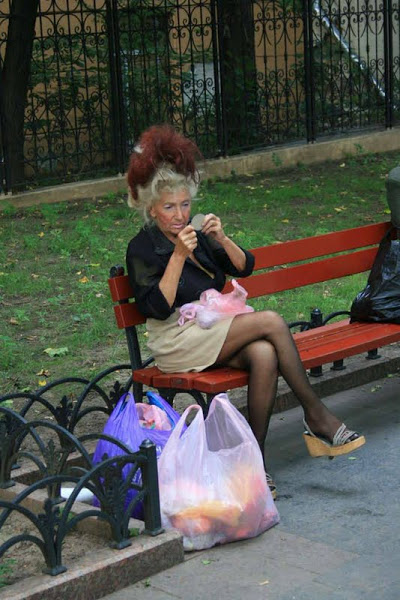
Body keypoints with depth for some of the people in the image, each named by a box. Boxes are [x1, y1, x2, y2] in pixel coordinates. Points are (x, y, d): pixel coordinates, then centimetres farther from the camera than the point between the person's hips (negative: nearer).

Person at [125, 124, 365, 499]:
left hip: (214, 332, 6)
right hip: (178, 344, -6)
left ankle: (255, 458, -27)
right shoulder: (142, 248, -2)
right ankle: (316, 416, -17)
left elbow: (244, 267, 10)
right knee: (271, 321, -23)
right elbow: (157, 307, -14)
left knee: (264, 355, -29)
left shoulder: (196, 237, 17)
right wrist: (179, 256, -19)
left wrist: (222, 239, -7)